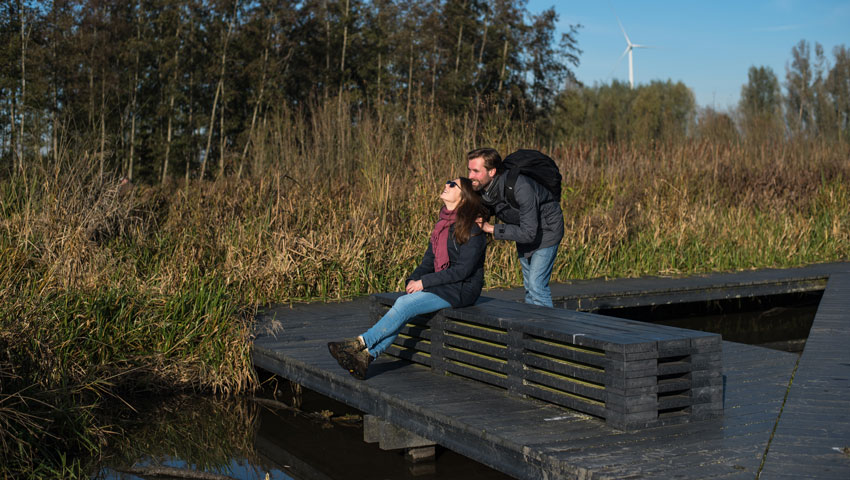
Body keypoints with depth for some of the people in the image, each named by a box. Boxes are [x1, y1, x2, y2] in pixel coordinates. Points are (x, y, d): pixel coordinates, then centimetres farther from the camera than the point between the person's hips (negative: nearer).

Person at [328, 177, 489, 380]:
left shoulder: (471, 228, -14)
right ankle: (367, 355, -22)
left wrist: (424, 282, -17)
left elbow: (463, 270, -18)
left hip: (461, 289, -7)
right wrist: (414, 279, -4)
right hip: (442, 285, 7)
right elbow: (429, 260, 15)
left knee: (405, 305, -22)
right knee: (402, 303, -16)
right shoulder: (444, 223, 13)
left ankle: (361, 343, -16)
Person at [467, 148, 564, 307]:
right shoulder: (480, 188, -17)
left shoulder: (520, 188, -38)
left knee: (536, 285, -15)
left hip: (545, 228, -7)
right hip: (522, 228, 7)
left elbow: (529, 233, -36)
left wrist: (491, 229, -32)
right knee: (529, 286, 15)